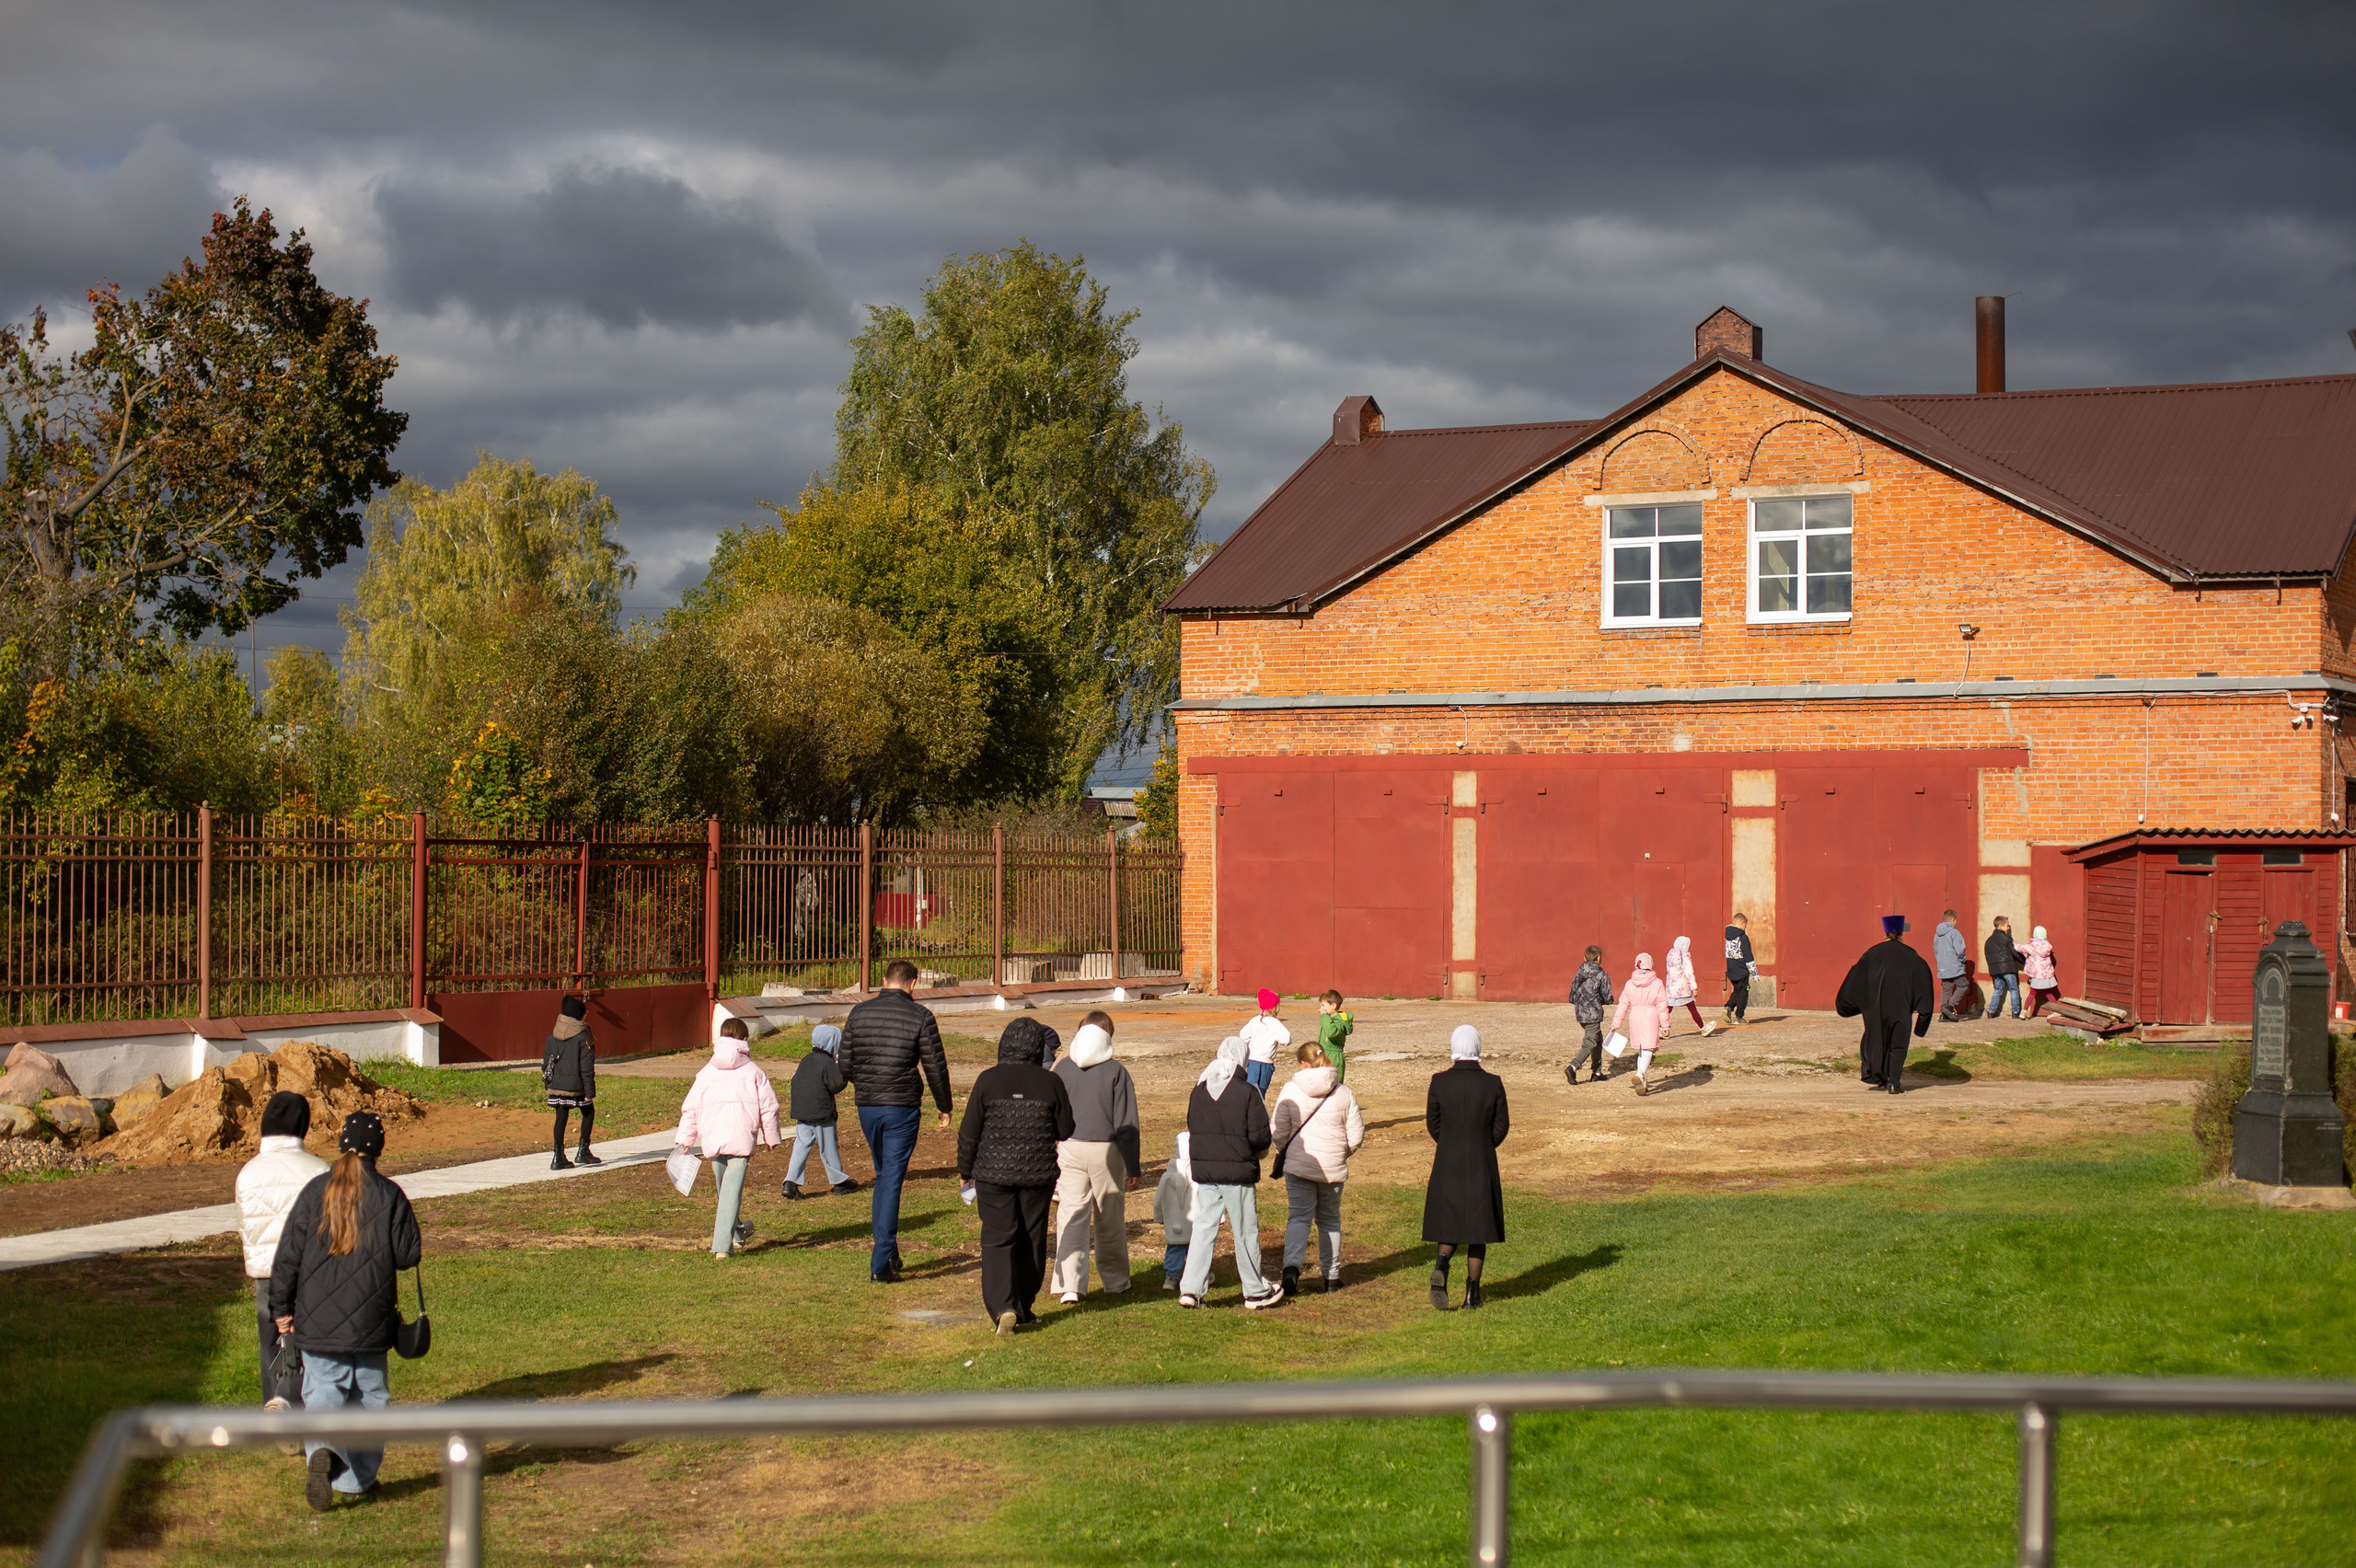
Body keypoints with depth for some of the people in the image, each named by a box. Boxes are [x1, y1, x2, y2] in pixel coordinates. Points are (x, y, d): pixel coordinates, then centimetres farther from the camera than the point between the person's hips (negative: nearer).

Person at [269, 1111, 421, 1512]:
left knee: (321, 1391, 2)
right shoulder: (389, 1196, -4)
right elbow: (409, 1254, -2)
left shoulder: (314, 1192, -2)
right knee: (368, 1394, 13)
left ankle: (320, 1451, -26)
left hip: (317, 1321, 0)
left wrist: (282, 1308, 7)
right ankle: (357, 1477, 15)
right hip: (371, 1324, 0)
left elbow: (288, 1254, -1)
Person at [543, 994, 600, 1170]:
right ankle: (583, 1151, 13)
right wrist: (589, 1092, -9)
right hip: (576, 1086, -4)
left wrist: (548, 1083, 20)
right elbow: (587, 1068, -12)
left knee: (561, 1118, 8)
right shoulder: (584, 1038, -11)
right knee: (589, 1113, 16)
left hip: (556, 1086, 4)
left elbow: (546, 1064, 11)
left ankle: (558, 1157, 3)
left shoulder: (551, 1037, 6)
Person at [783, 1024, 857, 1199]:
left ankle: (791, 1182, -8)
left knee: (801, 1145, 4)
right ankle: (839, 1181, 18)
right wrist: (844, 1071, -3)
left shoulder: (806, 1060, 11)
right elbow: (836, 1086, -16)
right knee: (828, 1147, 6)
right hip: (821, 1113, -6)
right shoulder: (828, 1062, -13)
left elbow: (795, 1083, 16)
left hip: (801, 1113, 6)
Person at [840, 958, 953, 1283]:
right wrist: (944, 1106, 7)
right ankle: (881, 1263, -6)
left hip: (866, 1107, 4)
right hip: (901, 1109, -4)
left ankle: (888, 1253, 24)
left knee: (883, 1177, 21)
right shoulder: (919, 1016, -8)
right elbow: (935, 1067, -7)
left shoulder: (859, 1012, 3)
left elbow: (845, 1065, 6)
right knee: (892, 1181, -2)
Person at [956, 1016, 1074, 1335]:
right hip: (1038, 1175, 2)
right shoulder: (1050, 1082, -5)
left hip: (993, 1174, -1)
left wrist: (965, 1170, 11)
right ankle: (1023, 1307, 24)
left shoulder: (988, 1080, -9)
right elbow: (1066, 1132, 3)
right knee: (1031, 1241, 14)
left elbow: (969, 1132, -4)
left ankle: (1002, 1307, -17)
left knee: (998, 1240, 0)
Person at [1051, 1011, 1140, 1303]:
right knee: (1110, 1220, 13)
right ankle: (1115, 1281, 26)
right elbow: (1126, 1123, -6)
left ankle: (1070, 1285, -11)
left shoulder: (1063, 1069, 1)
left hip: (1070, 1149, 1)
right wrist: (1132, 1167, -1)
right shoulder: (1116, 1072, -6)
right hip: (1107, 1151, -1)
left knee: (1071, 1218, 0)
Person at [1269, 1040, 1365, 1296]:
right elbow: (1356, 1136, 1)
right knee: (1329, 1219, 16)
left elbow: (1278, 1132, -5)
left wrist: (1284, 1154, 15)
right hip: (1333, 1169, 2)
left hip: (1298, 1166, -2)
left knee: (1298, 1217, 1)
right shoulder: (1343, 1094, -1)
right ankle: (1331, 1277, 21)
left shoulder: (1290, 1091, -6)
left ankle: (1292, 1268, -21)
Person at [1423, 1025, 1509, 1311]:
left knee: (1449, 1222, 13)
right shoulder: (1493, 1083, -9)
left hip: (1447, 1165, 0)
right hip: (1482, 1167, 0)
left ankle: (1441, 1265, -16)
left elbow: (1432, 1123, 0)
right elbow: (1502, 1126, -2)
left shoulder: (1440, 1082, -8)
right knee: (1477, 1225, 11)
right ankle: (1472, 1292, 12)